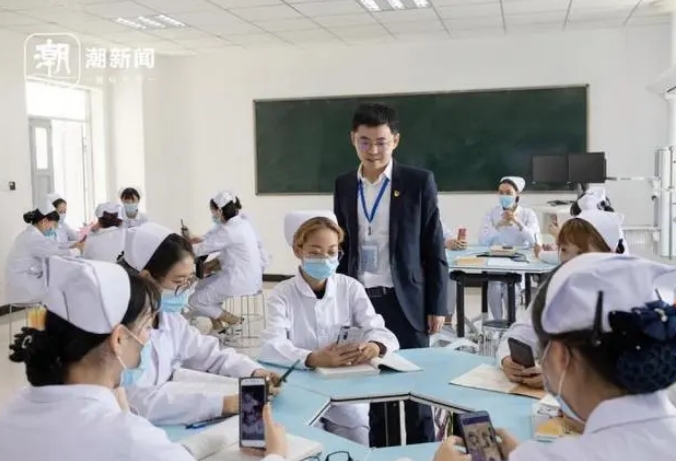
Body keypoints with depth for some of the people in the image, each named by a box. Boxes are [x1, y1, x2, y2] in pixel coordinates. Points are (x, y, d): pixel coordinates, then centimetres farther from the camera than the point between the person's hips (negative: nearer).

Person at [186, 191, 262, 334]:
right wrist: (195, 239, 17)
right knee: (202, 286, 22)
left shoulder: (229, 231, -20)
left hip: (239, 281, -10)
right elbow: (213, 242, 21)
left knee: (195, 301, 1)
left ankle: (236, 322, 5)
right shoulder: (242, 224, 7)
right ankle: (218, 328, 20)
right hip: (249, 278, 10)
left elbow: (201, 249, -12)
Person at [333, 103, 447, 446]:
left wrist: (437, 305, -4)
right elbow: (341, 246, 12)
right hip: (360, 300, 3)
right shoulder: (344, 186, 7)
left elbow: (434, 248, -2)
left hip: (405, 301, -3)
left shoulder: (419, 182, -3)